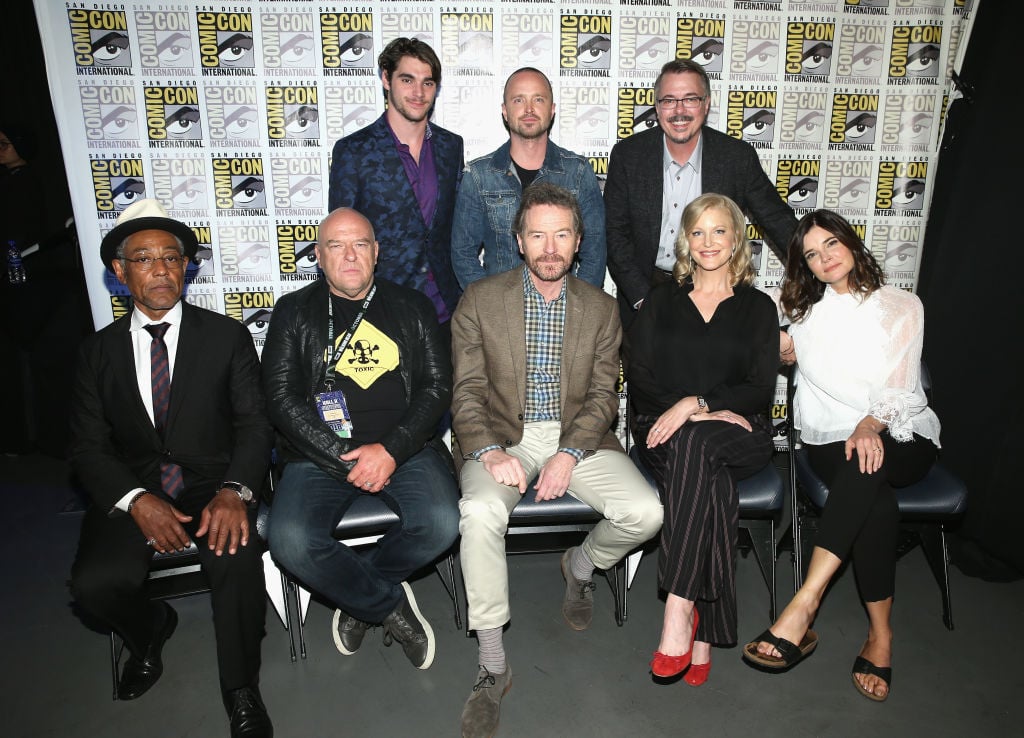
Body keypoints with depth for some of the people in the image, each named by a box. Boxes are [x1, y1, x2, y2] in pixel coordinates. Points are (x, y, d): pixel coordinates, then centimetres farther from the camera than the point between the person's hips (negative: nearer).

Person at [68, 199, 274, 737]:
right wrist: (136, 500, -17)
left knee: (238, 561, -32)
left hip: (213, 485, -2)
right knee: (93, 583, -23)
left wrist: (234, 491, -23)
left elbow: (254, 424, -3)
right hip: (133, 493, 3)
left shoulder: (227, 337, 3)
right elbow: (88, 447, 3)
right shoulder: (98, 351, 8)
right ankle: (151, 628, 15)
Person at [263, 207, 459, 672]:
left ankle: (358, 597, 4)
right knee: (291, 542, -26)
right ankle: (391, 605, 0)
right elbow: (282, 398, -1)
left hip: (405, 449, 1)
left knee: (441, 525, -26)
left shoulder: (411, 307, 12)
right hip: (320, 454, 0)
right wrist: (345, 458, -12)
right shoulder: (293, 312, 9)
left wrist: (390, 450, -11)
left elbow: (438, 386, 4)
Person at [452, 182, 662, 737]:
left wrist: (568, 455, -15)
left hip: (577, 436, 2)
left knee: (645, 512, -19)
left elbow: (603, 395, 1)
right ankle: (492, 666, -14)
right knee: (480, 511, -32)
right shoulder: (480, 300, 0)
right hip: (505, 436, -2)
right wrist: (488, 450, -22)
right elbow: (466, 391, -4)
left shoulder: (601, 309, 6)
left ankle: (582, 564, 18)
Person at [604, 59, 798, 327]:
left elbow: (778, 222, 1)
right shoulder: (627, 155, -6)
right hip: (641, 294, 0)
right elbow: (615, 232, -5)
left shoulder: (738, 157, -7)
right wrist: (642, 299, -14)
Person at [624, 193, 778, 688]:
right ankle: (705, 633, -29)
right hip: (664, 432, 1)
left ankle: (678, 609, -38)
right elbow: (638, 377, 4)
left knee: (694, 446, -37)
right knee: (711, 481, -34)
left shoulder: (758, 308, 14)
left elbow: (760, 389, 1)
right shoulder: (662, 300, 15)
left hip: (738, 437, -1)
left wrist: (694, 404, -17)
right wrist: (711, 412, -11)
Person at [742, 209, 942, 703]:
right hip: (830, 440, 1)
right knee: (875, 500, -33)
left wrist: (869, 426, -27)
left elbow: (899, 386, -8)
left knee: (866, 464, -38)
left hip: (899, 437, -1)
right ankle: (880, 634, -25)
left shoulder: (902, 307, 5)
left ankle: (805, 603, -44)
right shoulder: (805, 310, 14)